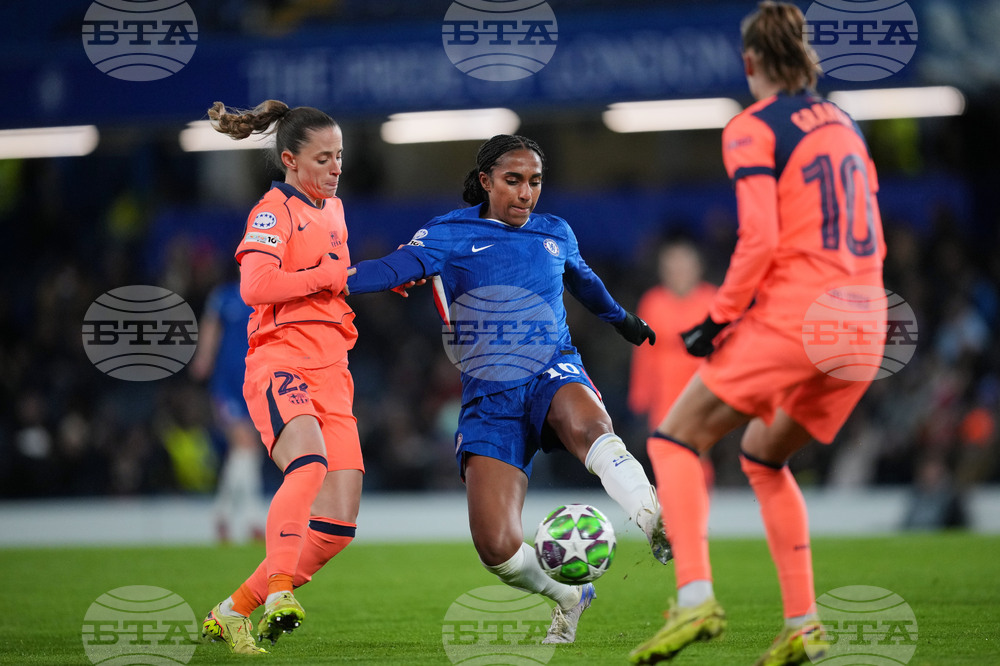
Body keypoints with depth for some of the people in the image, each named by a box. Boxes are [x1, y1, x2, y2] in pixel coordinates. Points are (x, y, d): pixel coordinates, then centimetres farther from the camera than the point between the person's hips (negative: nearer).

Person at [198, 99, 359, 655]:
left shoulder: (332, 208, 23)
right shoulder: (273, 210, -3)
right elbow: (255, 286, -20)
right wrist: (331, 276, -15)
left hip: (331, 372, 8)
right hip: (280, 363, -8)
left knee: (339, 520, -5)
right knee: (310, 461, -37)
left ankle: (233, 613, 5)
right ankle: (279, 591, -43)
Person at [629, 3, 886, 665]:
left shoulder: (752, 130, -4)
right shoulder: (843, 123, 17)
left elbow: (759, 238, -14)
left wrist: (719, 318, -6)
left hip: (792, 314, -7)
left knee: (676, 439, 3)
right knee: (763, 454, 23)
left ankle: (696, 599, -16)